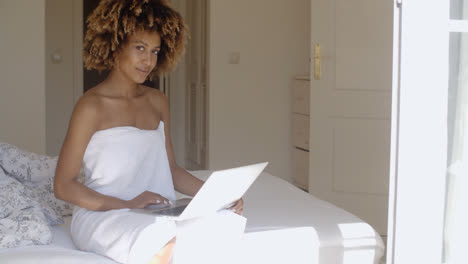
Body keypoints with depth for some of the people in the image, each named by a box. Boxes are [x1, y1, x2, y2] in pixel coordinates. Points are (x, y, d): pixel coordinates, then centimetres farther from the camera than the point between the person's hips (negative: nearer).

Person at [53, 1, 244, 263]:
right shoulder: (91, 106, -6)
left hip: (160, 213, 6)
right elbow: (64, 185, -5)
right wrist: (127, 205, -16)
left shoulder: (158, 102, 13)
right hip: (100, 214, -6)